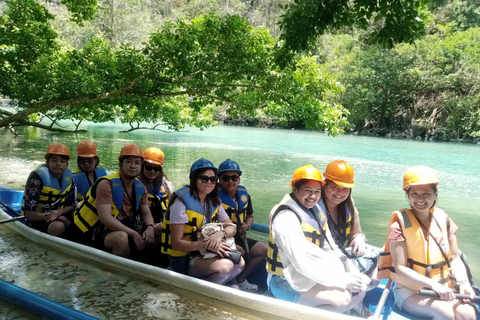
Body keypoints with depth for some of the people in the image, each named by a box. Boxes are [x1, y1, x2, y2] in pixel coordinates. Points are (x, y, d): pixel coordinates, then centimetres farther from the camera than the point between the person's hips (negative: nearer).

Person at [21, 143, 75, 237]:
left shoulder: (68, 177, -1)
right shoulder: (37, 179, -19)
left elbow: (71, 205, 5)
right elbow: (29, 214, -21)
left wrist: (59, 212, -20)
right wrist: (61, 218, -27)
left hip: (59, 214, 6)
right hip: (37, 220, -5)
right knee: (58, 226, -34)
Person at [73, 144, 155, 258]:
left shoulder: (140, 187, 5)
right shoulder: (106, 184, -18)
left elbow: (146, 213, 8)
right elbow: (105, 218, -26)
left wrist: (150, 227, -17)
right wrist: (133, 233, -31)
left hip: (125, 226, 8)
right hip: (101, 231, -8)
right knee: (121, 237, -38)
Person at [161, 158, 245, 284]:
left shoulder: (213, 202, 5)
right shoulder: (182, 203, -17)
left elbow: (232, 227, 4)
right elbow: (176, 243, -19)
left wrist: (221, 234, -20)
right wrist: (207, 244, -29)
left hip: (204, 254, 7)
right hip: (183, 259, -7)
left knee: (240, 263, -12)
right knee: (225, 265, -27)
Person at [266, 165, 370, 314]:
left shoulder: (316, 212, 5)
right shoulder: (286, 218, -23)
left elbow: (330, 250, 5)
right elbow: (301, 262, -27)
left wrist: (344, 275, -9)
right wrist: (341, 279, -25)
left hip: (312, 275, 9)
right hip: (287, 281, -9)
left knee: (359, 290, 5)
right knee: (342, 298, -22)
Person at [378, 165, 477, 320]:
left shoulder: (443, 219, 3)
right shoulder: (400, 224, -13)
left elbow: (454, 258, 8)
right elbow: (400, 269, -17)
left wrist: (463, 282, -10)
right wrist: (433, 284, -26)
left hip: (444, 288, 5)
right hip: (410, 290, -4)